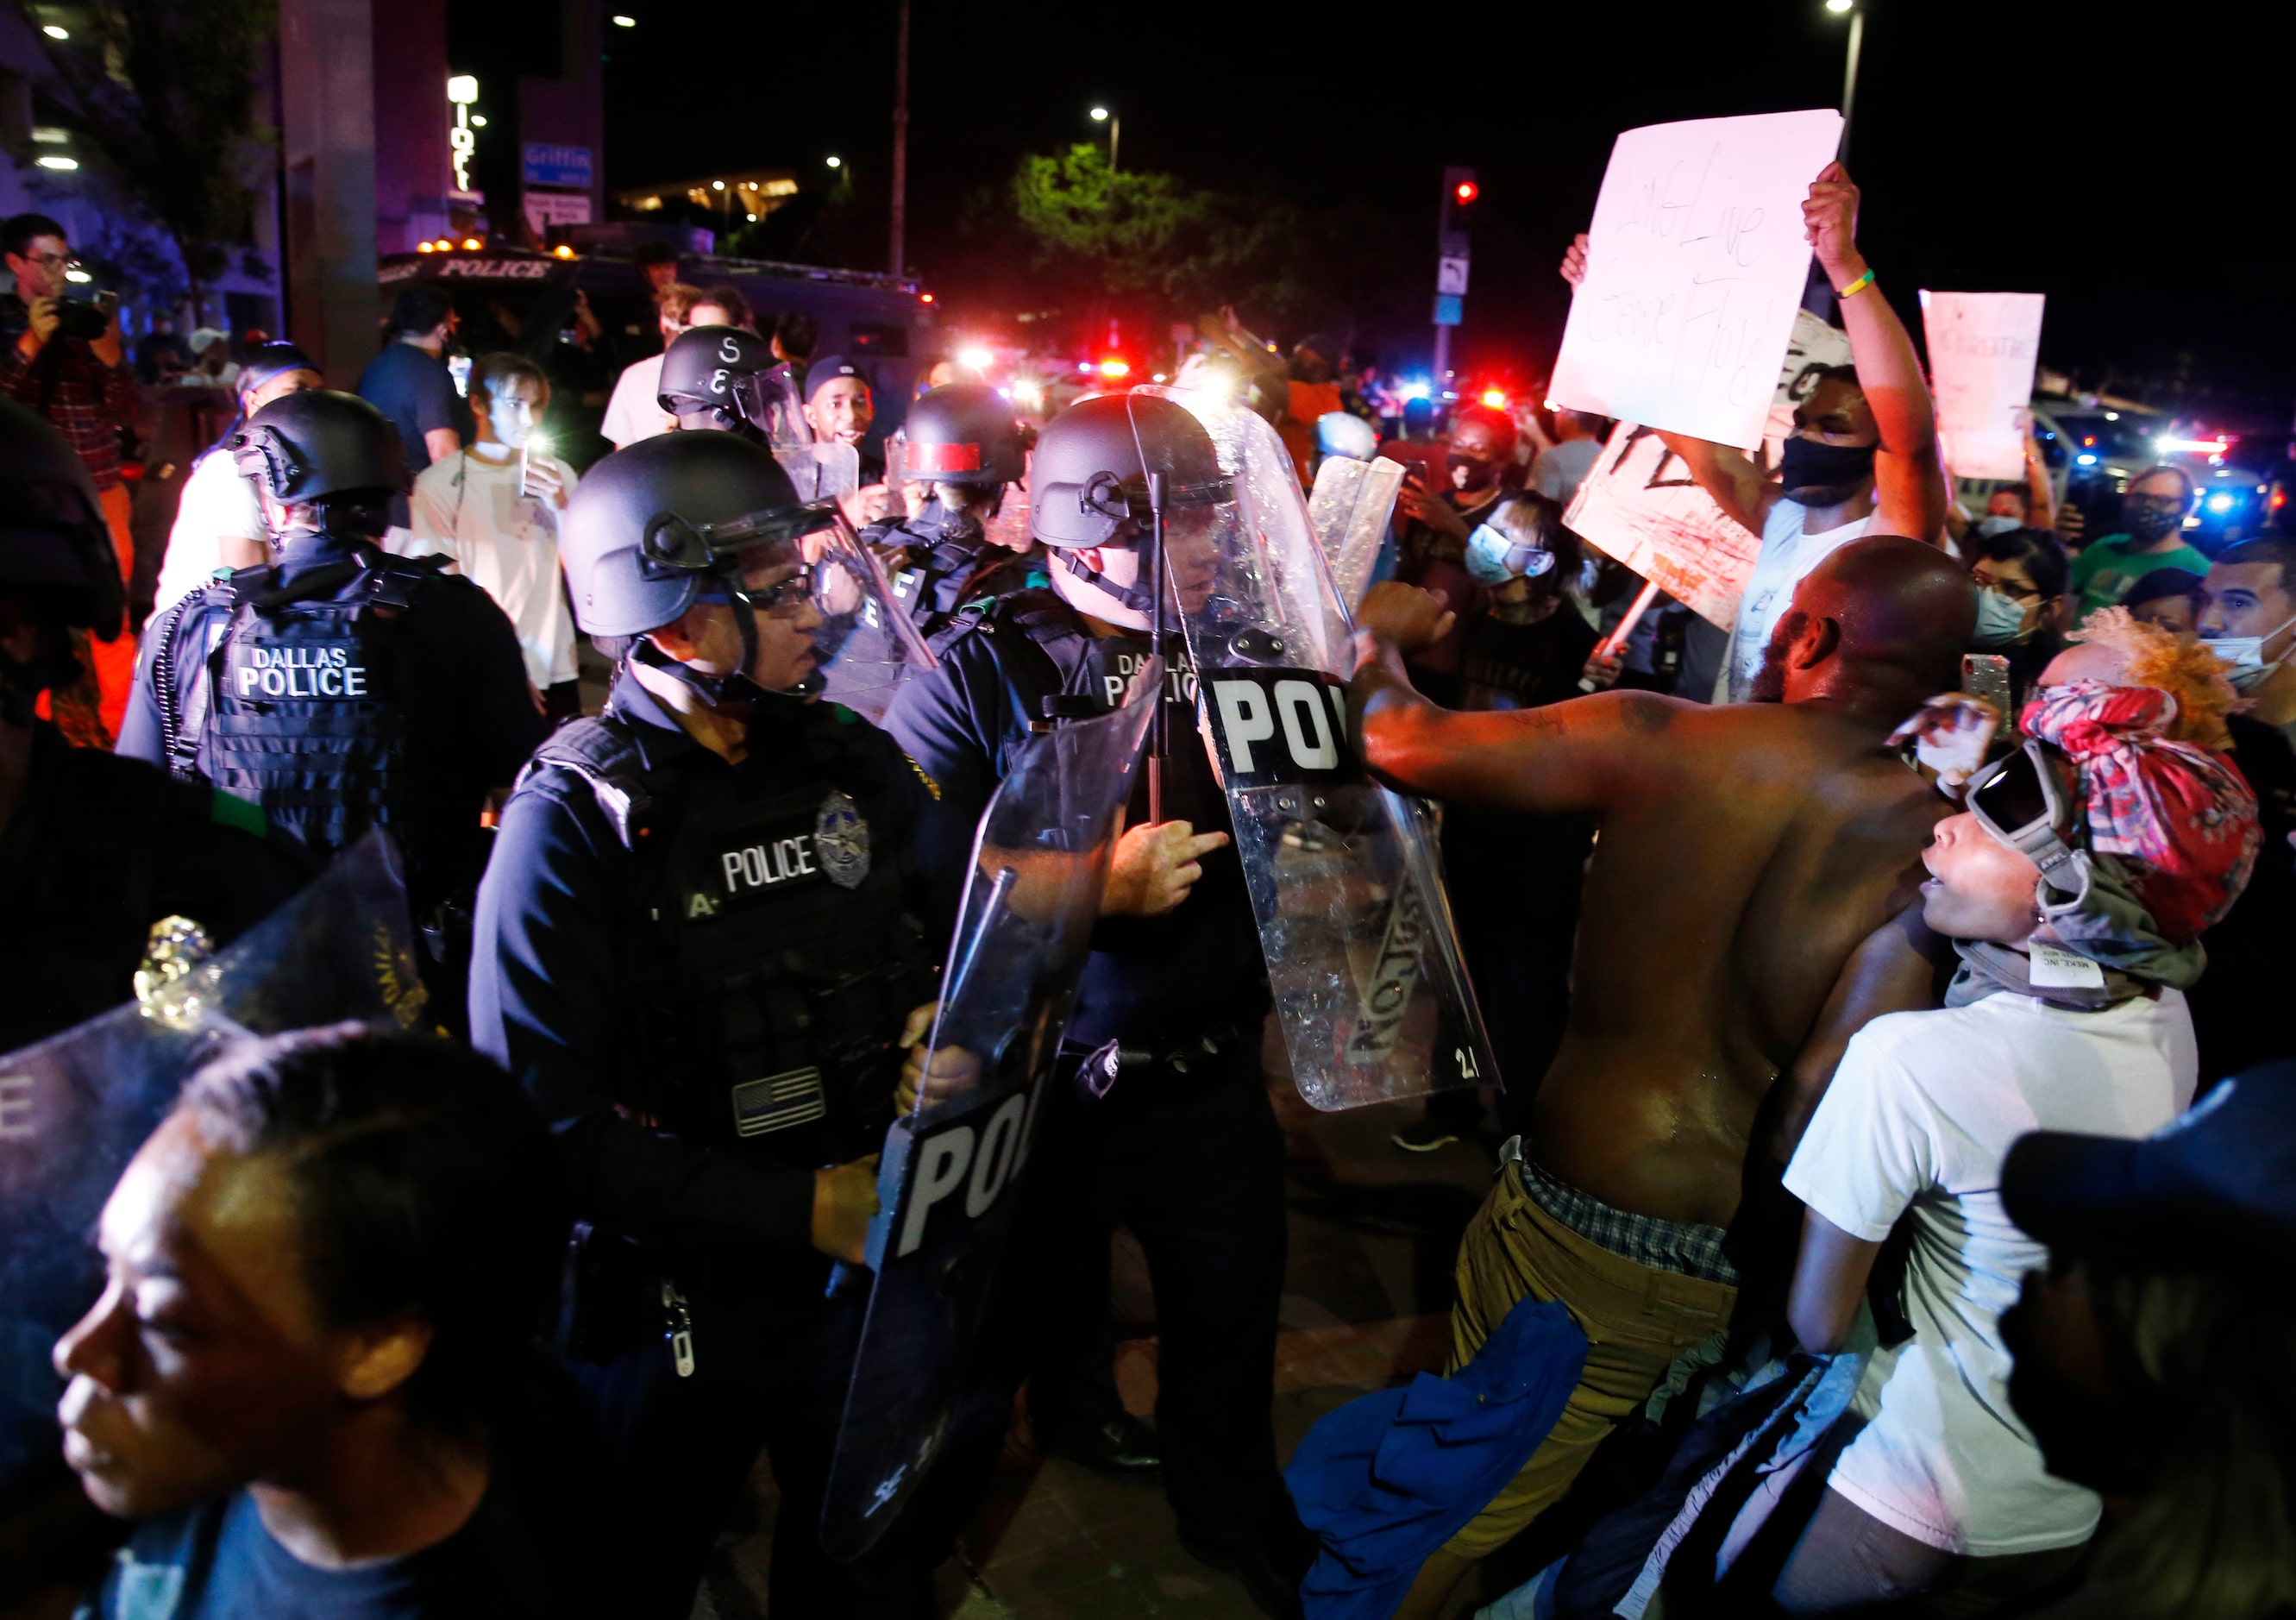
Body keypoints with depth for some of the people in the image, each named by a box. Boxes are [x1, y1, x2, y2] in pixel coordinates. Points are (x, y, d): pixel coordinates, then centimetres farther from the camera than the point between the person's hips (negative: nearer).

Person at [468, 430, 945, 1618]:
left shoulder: (850, 761, -2)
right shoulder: (575, 819, -18)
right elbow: (546, 1120, -23)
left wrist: (942, 1020, -10)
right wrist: (797, 1209, -25)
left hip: (863, 1257, 5)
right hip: (675, 1299, -4)